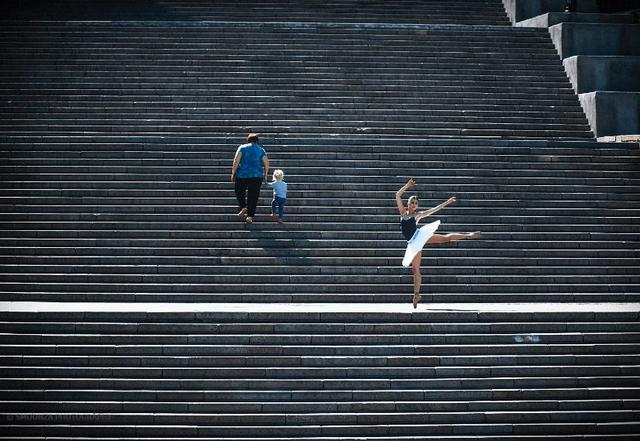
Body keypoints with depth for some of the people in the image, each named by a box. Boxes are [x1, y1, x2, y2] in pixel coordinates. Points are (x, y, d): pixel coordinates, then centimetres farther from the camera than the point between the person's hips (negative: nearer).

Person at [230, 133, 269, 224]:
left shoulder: (242, 148, 5)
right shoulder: (261, 150, 9)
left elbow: (236, 160, -5)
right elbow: (266, 164, 2)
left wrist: (233, 173, -2)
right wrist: (265, 175, 14)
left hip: (242, 175, -1)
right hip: (257, 176, 1)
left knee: (239, 192, 17)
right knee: (253, 196, 6)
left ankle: (243, 207, -4)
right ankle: (250, 216, 1)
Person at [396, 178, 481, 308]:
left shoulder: (417, 215, 11)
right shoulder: (403, 212, 13)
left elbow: (434, 209, 16)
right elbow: (398, 196, 6)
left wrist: (447, 202, 16)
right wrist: (407, 186, 0)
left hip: (419, 235, 0)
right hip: (413, 243, 0)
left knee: (445, 238, -16)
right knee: (415, 270, -1)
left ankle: (468, 235, -12)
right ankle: (416, 294, 1)